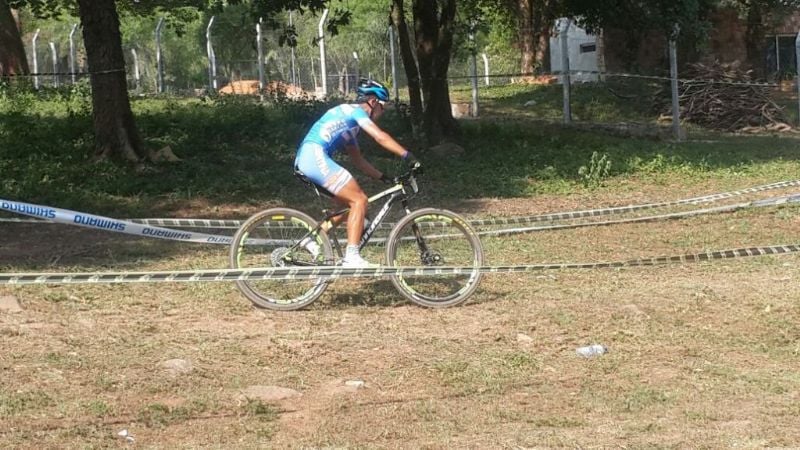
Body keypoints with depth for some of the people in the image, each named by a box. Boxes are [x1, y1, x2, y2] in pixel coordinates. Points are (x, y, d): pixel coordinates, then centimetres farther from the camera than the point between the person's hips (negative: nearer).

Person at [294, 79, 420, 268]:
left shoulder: (351, 124, 28)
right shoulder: (354, 110, 1)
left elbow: (358, 160, 31)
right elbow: (380, 137, -12)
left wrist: (384, 177, 26)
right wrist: (408, 156, -13)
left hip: (304, 160, 10)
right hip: (315, 156, -10)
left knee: (350, 203, 15)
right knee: (359, 200, -10)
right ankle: (352, 257, -14)